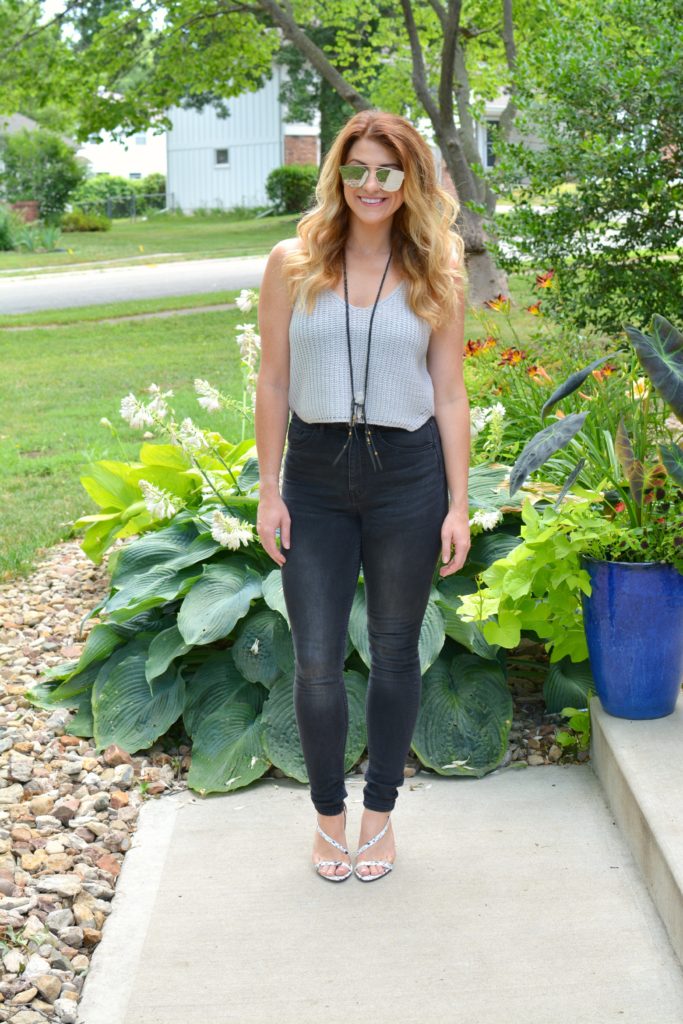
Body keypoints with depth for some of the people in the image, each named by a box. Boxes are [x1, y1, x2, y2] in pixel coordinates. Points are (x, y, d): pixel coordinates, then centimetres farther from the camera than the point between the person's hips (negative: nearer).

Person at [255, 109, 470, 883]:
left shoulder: (436, 275, 1)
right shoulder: (293, 265, 0)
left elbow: (450, 395, 2)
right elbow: (273, 383, 2)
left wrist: (458, 505, -1)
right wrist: (269, 491, -1)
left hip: (407, 479, 0)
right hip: (315, 481, 0)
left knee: (394, 652, 11)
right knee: (316, 662, 2)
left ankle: (380, 811, 28)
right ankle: (328, 815, 23)